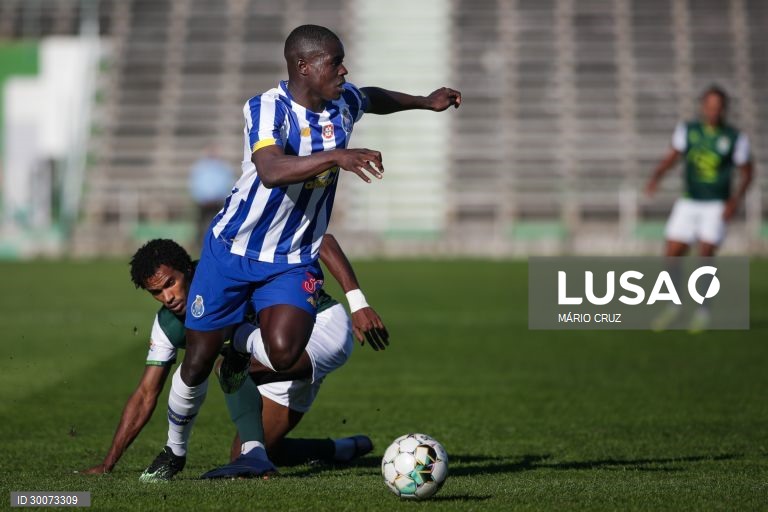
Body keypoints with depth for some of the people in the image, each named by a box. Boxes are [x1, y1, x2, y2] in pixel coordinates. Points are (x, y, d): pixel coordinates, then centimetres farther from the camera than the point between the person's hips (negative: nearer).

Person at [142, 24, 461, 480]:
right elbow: (273, 170, -40)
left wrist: (425, 102, 29)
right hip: (233, 250, -3)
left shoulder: (343, 104, -3)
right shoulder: (267, 108, -21)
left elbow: (374, 98, 24)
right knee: (198, 361, 5)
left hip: (294, 262, 3)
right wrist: (336, 156, -49)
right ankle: (176, 450, 31)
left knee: (284, 353, -24)